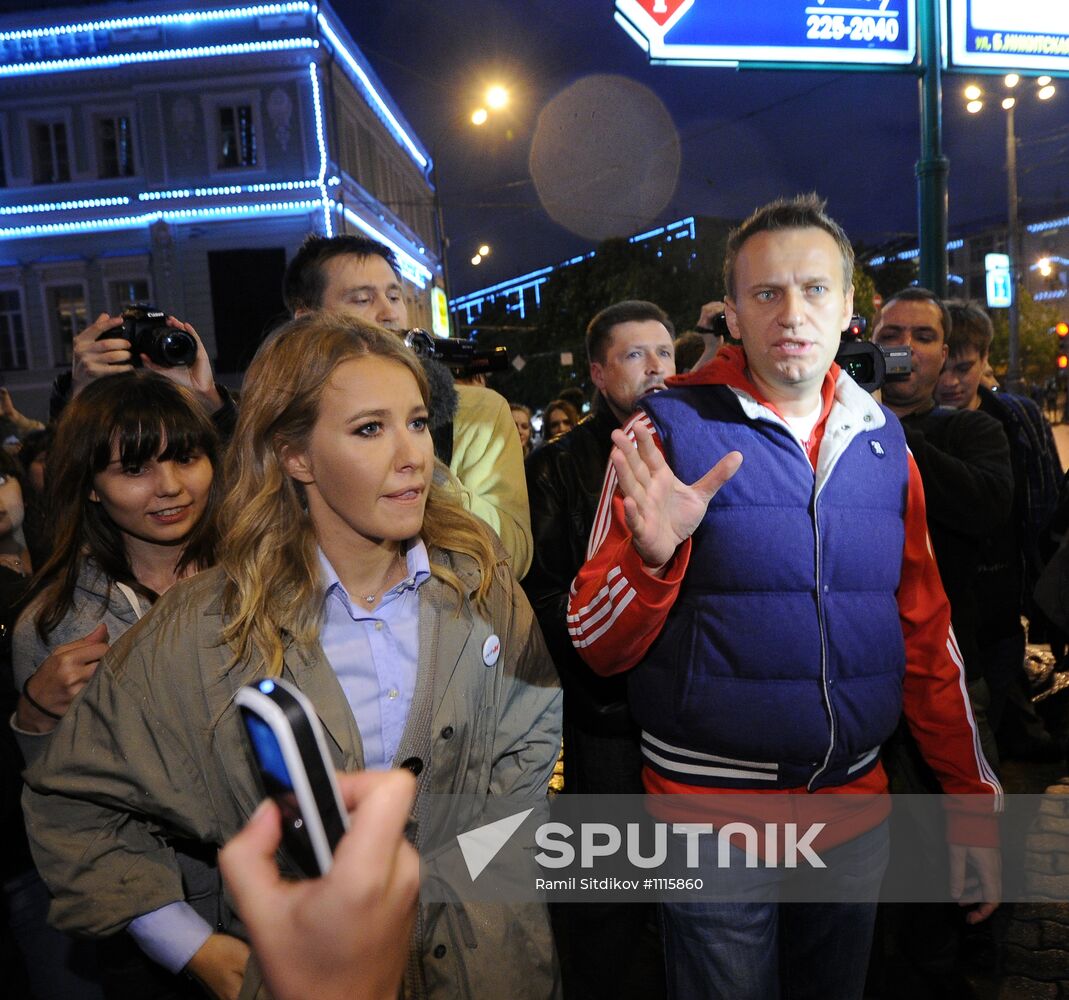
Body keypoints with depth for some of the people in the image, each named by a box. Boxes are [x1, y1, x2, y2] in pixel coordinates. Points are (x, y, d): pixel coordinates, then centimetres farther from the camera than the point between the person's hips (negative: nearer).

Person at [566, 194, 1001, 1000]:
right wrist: (653, 554, -32)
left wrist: (973, 796, 9)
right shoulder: (670, 431, -12)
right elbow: (597, 647, -13)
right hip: (714, 813, -4)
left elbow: (924, 632, 9)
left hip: (857, 805, 5)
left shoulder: (882, 439, 2)